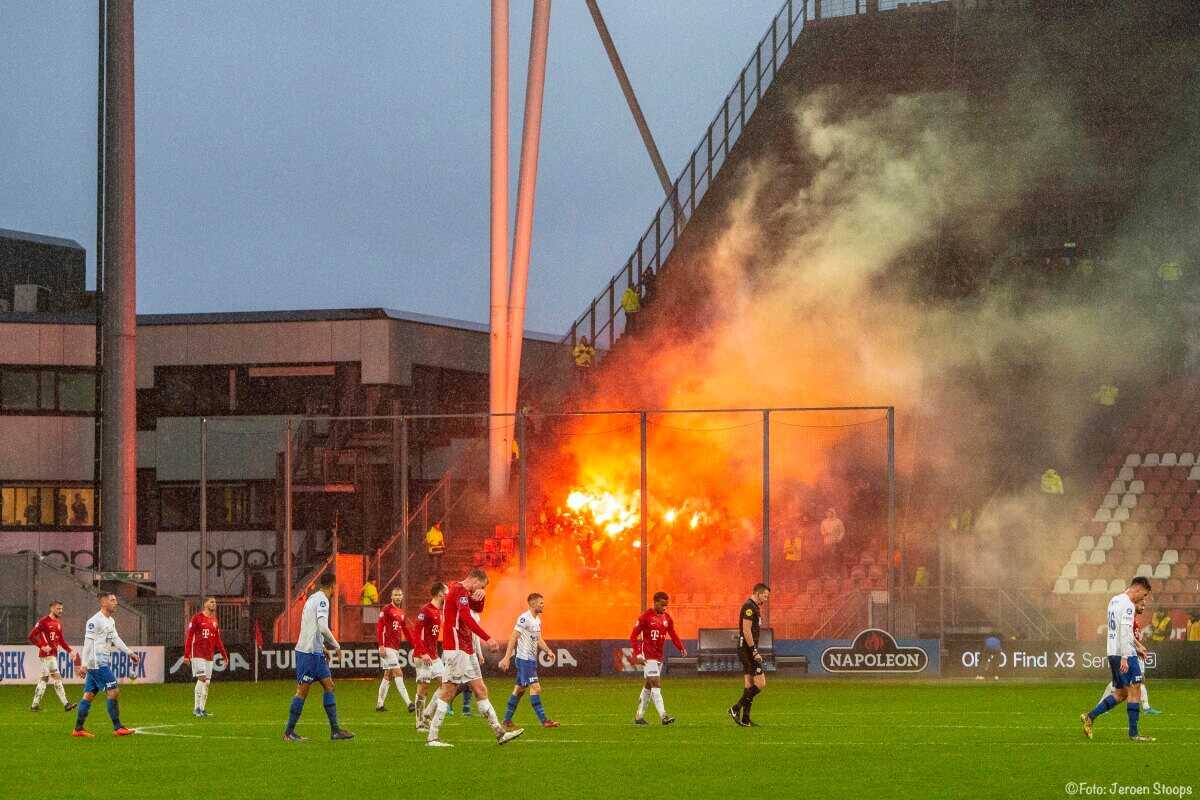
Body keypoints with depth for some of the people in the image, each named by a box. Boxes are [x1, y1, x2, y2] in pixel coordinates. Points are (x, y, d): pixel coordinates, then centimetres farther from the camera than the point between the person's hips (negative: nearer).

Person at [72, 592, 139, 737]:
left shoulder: (111, 621, 16)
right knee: (113, 691, -10)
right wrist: (84, 665, -21)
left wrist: (130, 653, 14)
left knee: (89, 695, 9)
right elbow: (88, 642, -17)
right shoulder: (96, 620, -13)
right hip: (97, 663, -10)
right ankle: (118, 728, -7)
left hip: (104, 662, 10)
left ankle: (78, 729, 10)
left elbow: (115, 639, 22)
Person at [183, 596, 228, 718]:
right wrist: (186, 655, -14)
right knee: (202, 679, -14)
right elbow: (189, 637, -8)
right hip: (198, 654, -6)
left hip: (209, 655, 6)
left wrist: (224, 655, 15)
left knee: (206, 683, 5)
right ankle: (197, 709, -10)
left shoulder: (214, 620, 13)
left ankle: (202, 709, 10)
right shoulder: (197, 618, -6)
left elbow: (217, 640, 20)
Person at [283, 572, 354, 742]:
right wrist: (335, 645, -9)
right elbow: (323, 628, -23)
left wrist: (323, 648, 23)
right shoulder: (322, 600, -13)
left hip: (315, 652, 10)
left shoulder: (314, 599, 17)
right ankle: (289, 732, 0)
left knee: (329, 686, 9)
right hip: (309, 652, -10)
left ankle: (335, 730, 9)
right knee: (302, 691, -5)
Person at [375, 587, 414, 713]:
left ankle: (379, 704, 18)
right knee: (398, 674, -14)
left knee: (388, 676, 12)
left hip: (396, 648, 8)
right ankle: (408, 703, -20)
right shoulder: (386, 609, -8)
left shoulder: (401, 612, 16)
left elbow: (405, 631, 22)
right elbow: (379, 627, -14)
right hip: (387, 648, -8)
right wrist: (381, 646, -21)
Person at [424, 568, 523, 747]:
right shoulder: (459, 591, -13)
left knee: (481, 690, 9)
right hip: (456, 649, -11)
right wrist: (487, 639, -26)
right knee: (448, 692, -9)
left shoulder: (461, 591, 18)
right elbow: (466, 618, -23)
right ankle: (432, 738, -7)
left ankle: (500, 733, 10)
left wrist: (480, 596, 6)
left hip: (466, 650, 11)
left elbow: (477, 608, 29)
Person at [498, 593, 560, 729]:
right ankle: (544, 721, -13)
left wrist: (548, 651, 1)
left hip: (531, 659, 10)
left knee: (519, 689, 13)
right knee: (535, 688, -12)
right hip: (524, 659, -10)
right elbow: (513, 637, -17)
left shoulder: (537, 620, 14)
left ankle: (507, 720, 18)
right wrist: (507, 658, -21)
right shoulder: (525, 618, -15)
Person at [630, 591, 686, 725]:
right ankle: (663, 716, -23)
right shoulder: (646, 616, -10)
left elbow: (673, 635, 11)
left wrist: (682, 648, -8)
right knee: (656, 684, -15)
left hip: (659, 657, 7)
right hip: (648, 656, -7)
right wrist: (638, 654, -18)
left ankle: (639, 717, 21)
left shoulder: (667, 618, 8)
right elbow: (633, 636, -9)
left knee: (648, 686, 13)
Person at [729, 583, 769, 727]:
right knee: (760, 683, -11)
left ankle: (745, 719, 9)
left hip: (748, 650, 11)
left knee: (749, 685, 10)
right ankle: (736, 708, -8)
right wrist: (754, 651, -20)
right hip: (748, 649, -11)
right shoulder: (749, 607, -13)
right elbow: (746, 630, -20)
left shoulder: (753, 607, 18)